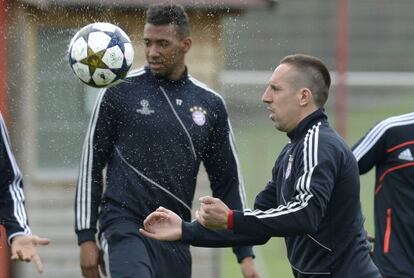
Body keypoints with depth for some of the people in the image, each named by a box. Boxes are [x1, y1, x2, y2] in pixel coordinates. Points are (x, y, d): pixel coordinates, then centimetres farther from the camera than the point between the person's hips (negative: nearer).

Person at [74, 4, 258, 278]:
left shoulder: (210, 105, 9)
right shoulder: (121, 92, 0)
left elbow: (228, 183, 13)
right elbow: (92, 164, 4)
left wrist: (246, 254, 8)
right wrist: (86, 237, -1)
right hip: (125, 225, -4)